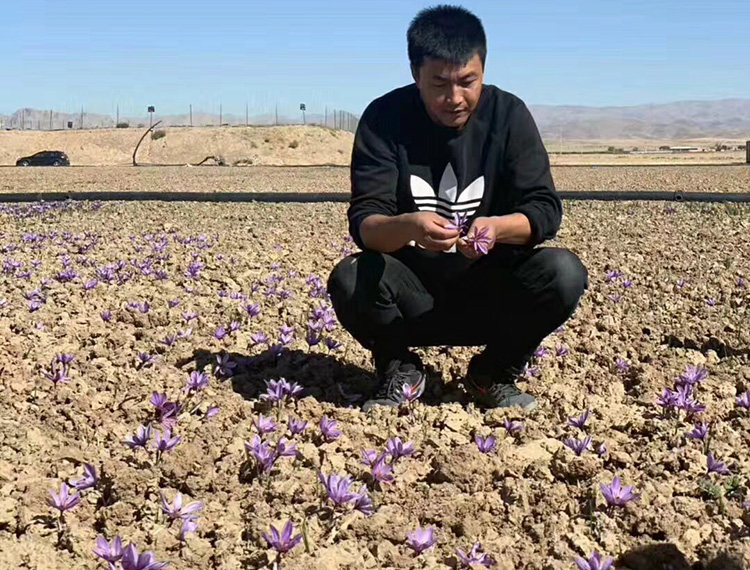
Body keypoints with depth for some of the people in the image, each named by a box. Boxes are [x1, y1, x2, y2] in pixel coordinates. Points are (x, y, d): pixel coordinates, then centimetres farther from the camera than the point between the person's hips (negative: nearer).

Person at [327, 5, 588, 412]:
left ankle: (494, 374, 1)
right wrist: (408, 226, -41)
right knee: (348, 280, -31)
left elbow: (545, 210, -13)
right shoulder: (384, 119, -9)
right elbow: (363, 222, -17)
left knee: (565, 273, -26)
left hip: (491, 295, 1)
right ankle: (400, 371, 1)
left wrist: (498, 226, -36)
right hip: (414, 296, -1)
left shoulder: (508, 114, -6)